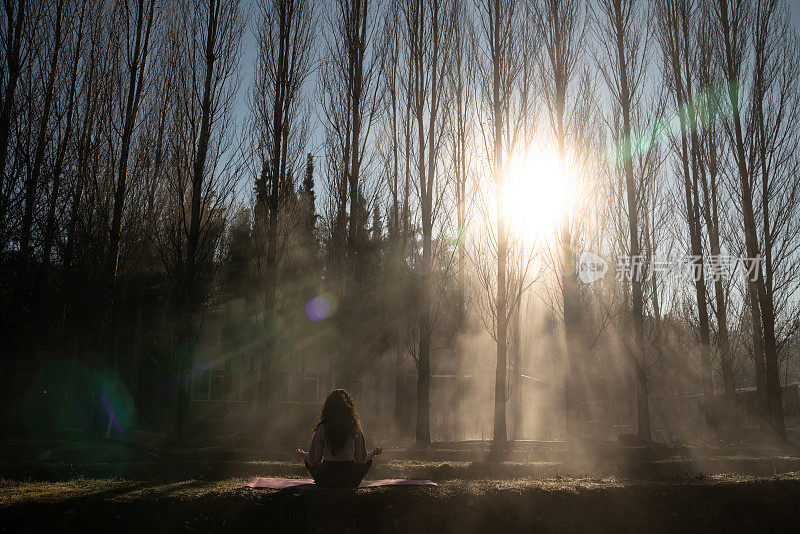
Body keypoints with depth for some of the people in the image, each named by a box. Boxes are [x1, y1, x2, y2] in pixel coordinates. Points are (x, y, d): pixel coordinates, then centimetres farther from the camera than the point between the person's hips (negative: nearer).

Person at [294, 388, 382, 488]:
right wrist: (373, 454, 26)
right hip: (350, 482, 0)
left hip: (325, 482, 0)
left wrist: (303, 455, 20)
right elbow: (362, 459, 4)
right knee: (368, 461, 27)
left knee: (307, 460, 27)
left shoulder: (322, 429, -8)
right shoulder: (355, 429, -6)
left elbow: (313, 461, -3)